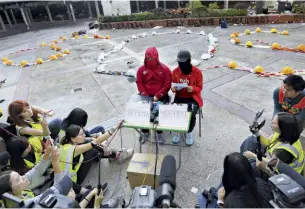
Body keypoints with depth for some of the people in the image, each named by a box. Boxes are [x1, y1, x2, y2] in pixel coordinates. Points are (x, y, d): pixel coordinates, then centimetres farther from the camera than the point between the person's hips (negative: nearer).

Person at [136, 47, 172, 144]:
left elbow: (167, 84, -8)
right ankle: (145, 131, 14)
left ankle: (159, 132, 9)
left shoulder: (164, 69, -6)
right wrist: (144, 95, -10)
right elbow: (139, 82, 3)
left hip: (161, 96, -2)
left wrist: (158, 96, -17)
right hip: (146, 96, 3)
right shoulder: (142, 69, 2)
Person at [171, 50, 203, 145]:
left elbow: (199, 87, -4)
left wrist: (192, 89, -26)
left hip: (193, 98, -2)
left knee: (191, 115, -27)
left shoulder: (197, 72, -10)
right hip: (179, 97, 3)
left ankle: (189, 133, 6)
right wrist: (173, 88, -15)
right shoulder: (175, 71, -1)